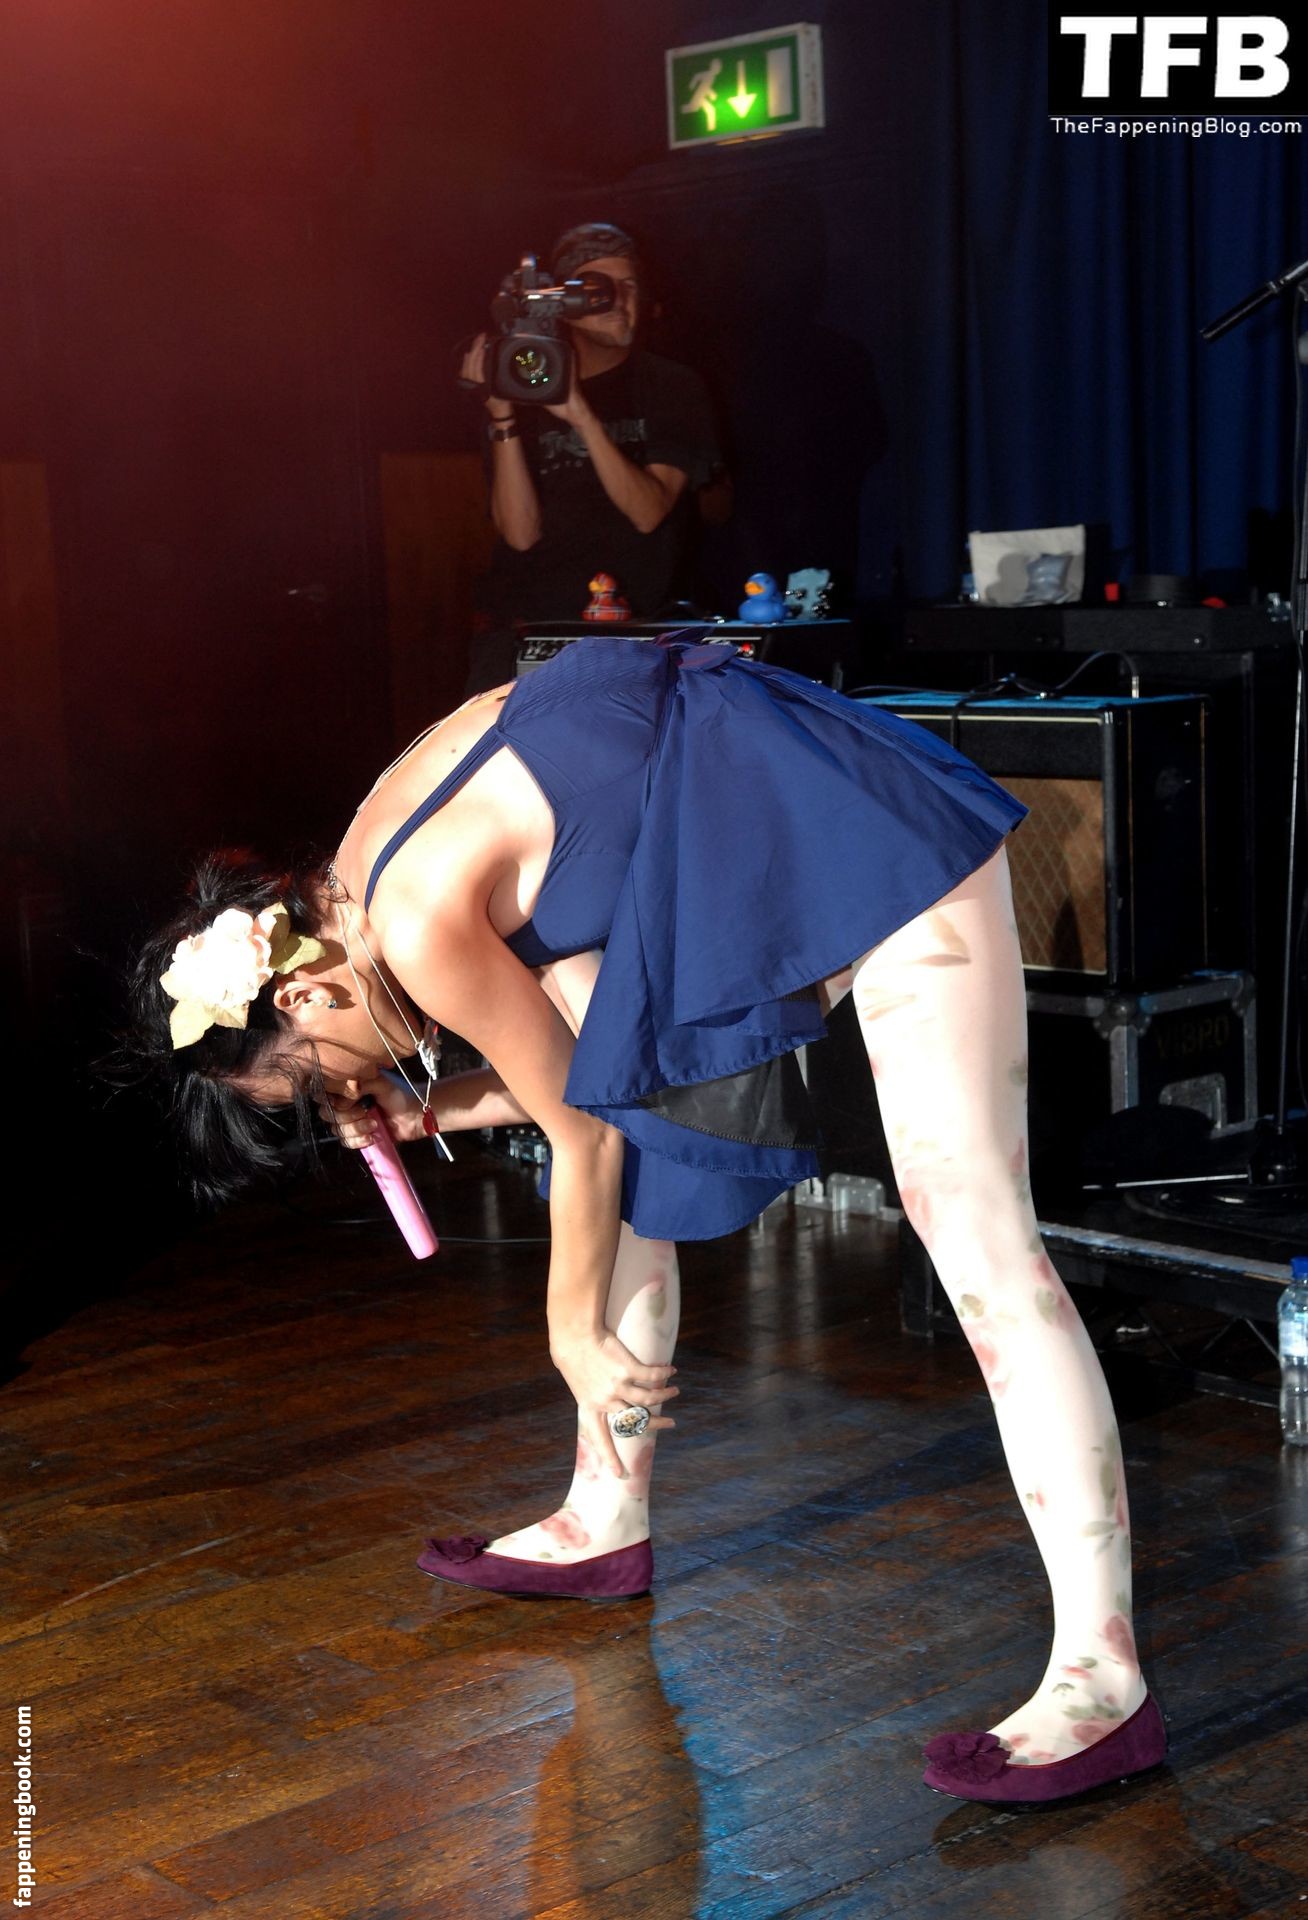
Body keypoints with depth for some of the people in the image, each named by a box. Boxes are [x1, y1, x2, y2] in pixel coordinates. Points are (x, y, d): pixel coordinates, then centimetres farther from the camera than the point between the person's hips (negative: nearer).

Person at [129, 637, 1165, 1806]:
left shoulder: (415, 921, -19)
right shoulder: (372, 871, 9)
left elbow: (581, 1132, -8)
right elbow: (590, 1065, 17)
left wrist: (573, 1330, 6)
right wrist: (430, 1110, 7)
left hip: (886, 853, -10)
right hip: (766, 869, 10)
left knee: (981, 1246, -14)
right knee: (637, 1162, 15)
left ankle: (1103, 1679, -13)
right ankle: (608, 1525, 29)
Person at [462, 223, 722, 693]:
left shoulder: (674, 387, 7)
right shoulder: (527, 390, 9)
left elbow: (649, 512, -8)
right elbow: (521, 533, -2)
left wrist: (582, 417, -18)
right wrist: (502, 416, -11)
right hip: (522, 626, 1)